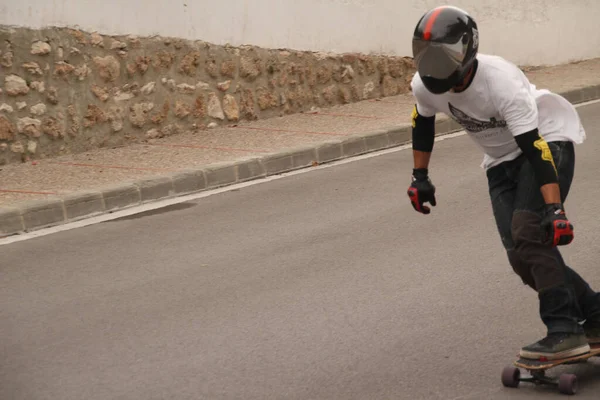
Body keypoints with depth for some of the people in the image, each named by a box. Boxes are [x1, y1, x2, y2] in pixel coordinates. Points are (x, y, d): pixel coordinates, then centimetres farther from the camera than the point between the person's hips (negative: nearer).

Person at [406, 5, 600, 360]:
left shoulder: (502, 84, -34)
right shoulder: (425, 86, -15)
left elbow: (535, 149, -36)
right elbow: (423, 123, 9)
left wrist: (555, 209, -42)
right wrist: (420, 177, 12)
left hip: (547, 139, -7)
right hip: (502, 159, 7)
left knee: (529, 234, -27)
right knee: (521, 255, -4)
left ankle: (565, 331, -24)